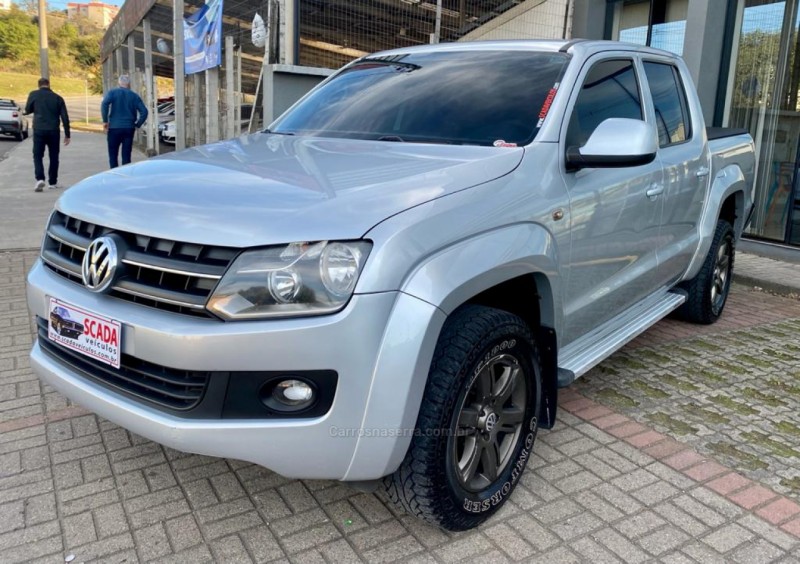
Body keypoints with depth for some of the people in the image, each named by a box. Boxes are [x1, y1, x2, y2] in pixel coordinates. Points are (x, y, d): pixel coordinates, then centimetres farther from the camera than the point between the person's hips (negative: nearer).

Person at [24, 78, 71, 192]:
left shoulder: (33, 95, 1)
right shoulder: (57, 98, 5)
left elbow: (28, 110, 11)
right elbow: (65, 117, 2)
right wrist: (67, 134, 6)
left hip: (39, 130, -1)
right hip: (54, 131, 1)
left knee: (38, 155, 4)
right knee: (53, 157, 12)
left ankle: (40, 179, -15)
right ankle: (53, 182, 16)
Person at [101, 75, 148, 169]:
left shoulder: (112, 93, 3)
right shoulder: (134, 96, 8)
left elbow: (104, 104, -15)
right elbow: (144, 111, -1)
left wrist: (105, 121, -9)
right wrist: (137, 125, 6)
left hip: (114, 128, -2)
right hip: (129, 128, 2)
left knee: (113, 155, 6)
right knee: (126, 156, 6)